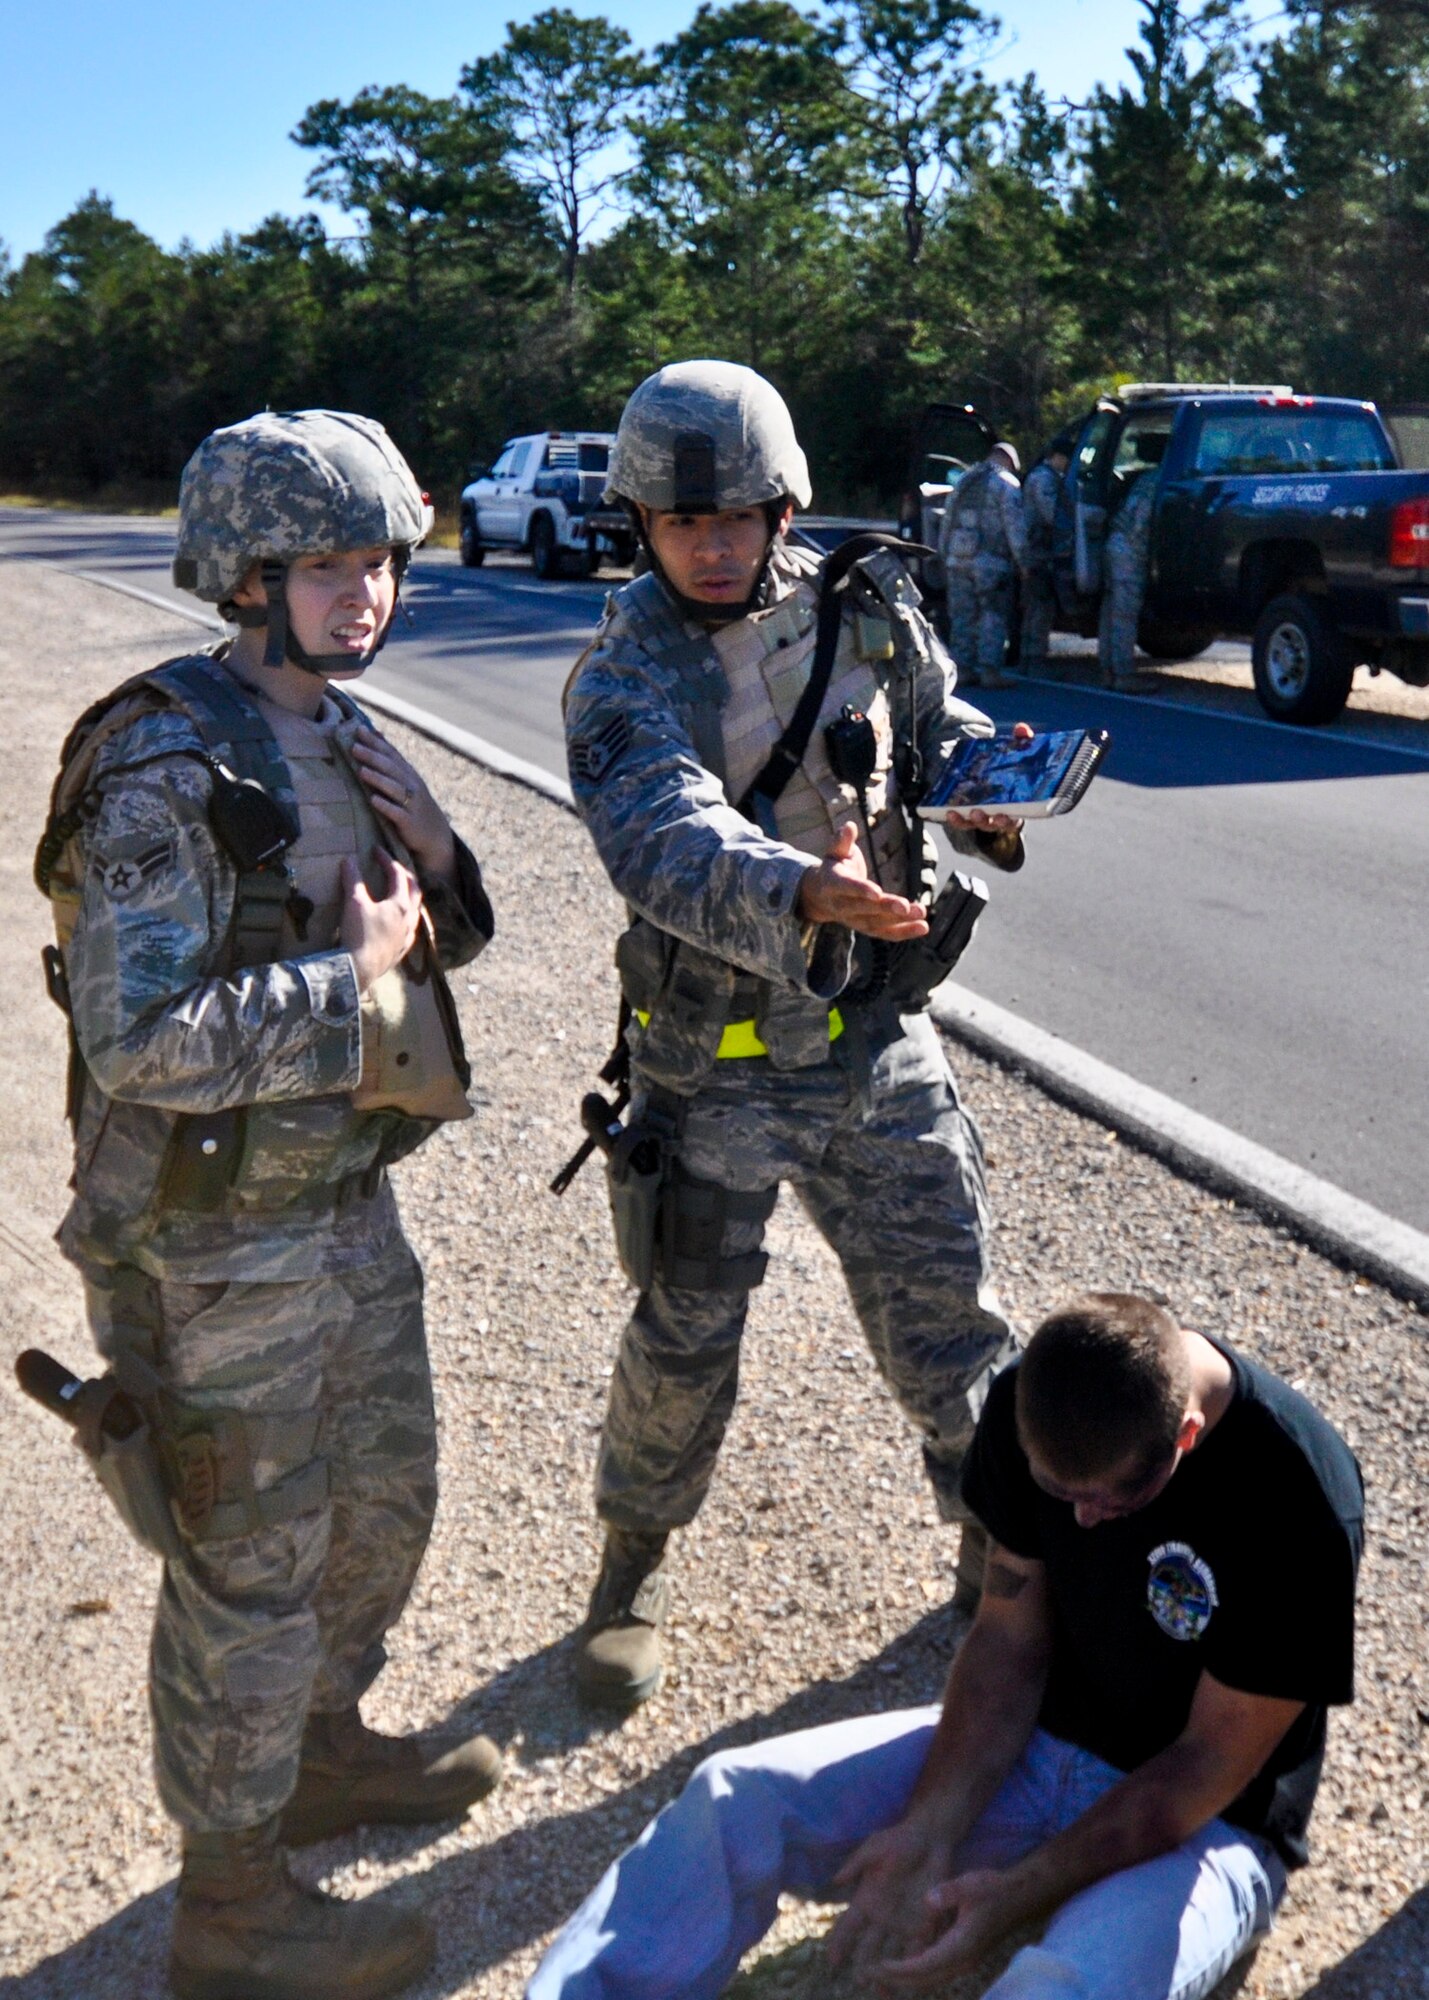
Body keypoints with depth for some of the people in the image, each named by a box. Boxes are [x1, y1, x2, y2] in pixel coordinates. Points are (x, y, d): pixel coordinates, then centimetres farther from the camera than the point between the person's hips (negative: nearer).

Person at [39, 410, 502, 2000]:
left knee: (382, 1495, 24)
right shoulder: (169, 773, -22)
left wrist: (433, 869, -4)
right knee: (250, 1569, 7)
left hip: (347, 1203, 9)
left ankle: (326, 1750, 49)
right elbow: (141, 1041, -29)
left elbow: (439, 937, 16)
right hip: (218, 1250, -9)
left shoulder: (339, 734, 6)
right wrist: (351, 975, -23)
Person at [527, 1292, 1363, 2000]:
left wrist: (1019, 1893, -25)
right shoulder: (1030, 1408, -14)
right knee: (735, 1796, -11)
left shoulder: (1296, 1506, -29)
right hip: (1037, 1747, 5)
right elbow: (1010, 1637, -7)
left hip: (1205, 1823, -4)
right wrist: (931, 1834, -19)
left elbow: (1208, 1764, -20)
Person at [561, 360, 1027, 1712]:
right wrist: (805, 892, -51)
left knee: (945, 1312, 9)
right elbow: (671, 841, -31)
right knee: (682, 1344, 11)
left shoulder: (865, 614, -1)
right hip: (709, 1068, -2)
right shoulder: (623, 678, -13)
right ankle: (635, 1566, 35)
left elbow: (945, 728, 13)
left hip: (878, 1048, 3)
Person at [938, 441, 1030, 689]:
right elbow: (1016, 528, -10)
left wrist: (944, 557, 25)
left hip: (957, 560, 6)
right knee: (993, 617, -2)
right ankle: (990, 670, -6)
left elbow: (946, 523, 20)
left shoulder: (964, 482, 18)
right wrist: (1023, 562, -6)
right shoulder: (1006, 485, -3)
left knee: (962, 616, 10)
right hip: (991, 563, -6)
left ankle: (962, 669, 11)